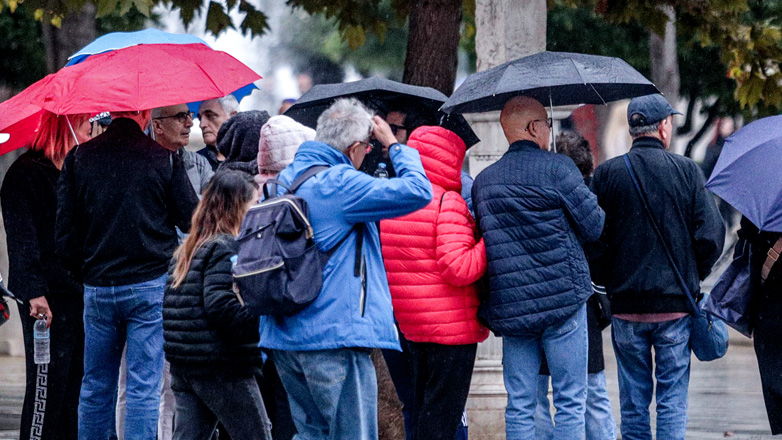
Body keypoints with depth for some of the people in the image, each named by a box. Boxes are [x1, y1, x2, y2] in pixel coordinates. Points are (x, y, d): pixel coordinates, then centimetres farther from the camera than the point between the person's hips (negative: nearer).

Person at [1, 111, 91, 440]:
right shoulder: (26, 174, -7)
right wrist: (34, 292, -22)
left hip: (80, 294, 8)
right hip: (48, 300, -8)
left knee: (75, 385, 8)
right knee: (47, 389, -7)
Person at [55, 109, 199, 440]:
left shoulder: (78, 159, 1)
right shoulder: (164, 159, -7)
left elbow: (64, 234, 2)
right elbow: (192, 220, -3)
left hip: (97, 289, 3)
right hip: (151, 285, -3)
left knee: (95, 387, 13)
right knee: (144, 387, -2)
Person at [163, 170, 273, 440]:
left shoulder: (186, 250, 16)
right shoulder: (227, 248, -12)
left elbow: (169, 304, 17)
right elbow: (220, 304, -24)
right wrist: (265, 326, -21)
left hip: (182, 366, 9)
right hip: (223, 367, -9)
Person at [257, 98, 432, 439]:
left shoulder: (283, 181, 12)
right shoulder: (340, 184, -14)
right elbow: (418, 191, -16)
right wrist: (394, 145, -1)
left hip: (283, 337, 8)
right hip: (334, 337, -8)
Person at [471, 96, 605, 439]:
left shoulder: (484, 180, 11)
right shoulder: (557, 167, -7)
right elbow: (594, 227, -4)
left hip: (509, 306, 5)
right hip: (562, 298, -5)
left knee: (519, 407, 7)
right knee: (570, 403, 1)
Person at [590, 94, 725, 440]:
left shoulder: (607, 173, -2)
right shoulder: (686, 171, -4)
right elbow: (711, 234, -6)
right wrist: (691, 276, 11)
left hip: (626, 307, 1)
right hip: (676, 307, -1)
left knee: (633, 402, 9)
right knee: (673, 400, 4)